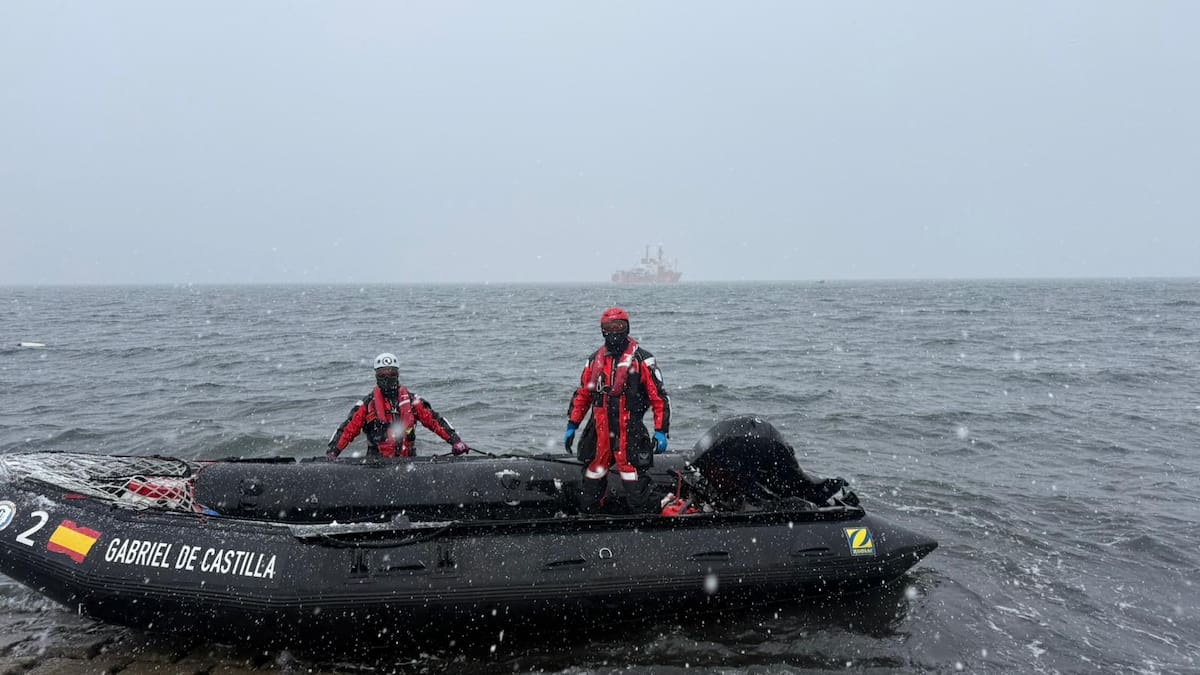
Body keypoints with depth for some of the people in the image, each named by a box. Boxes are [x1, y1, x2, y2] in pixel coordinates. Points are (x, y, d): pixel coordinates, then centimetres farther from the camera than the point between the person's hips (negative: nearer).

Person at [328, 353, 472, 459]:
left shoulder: (410, 400, 10)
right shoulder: (368, 403, 8)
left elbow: (435, 420, 7)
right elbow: (348, 429, 4)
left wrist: (455, 441, -2)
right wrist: (332, 453, -9)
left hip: (408, 460, 1)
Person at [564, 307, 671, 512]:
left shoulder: (642, 359, -3)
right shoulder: (595, 360, 12)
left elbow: (659, 397, -4)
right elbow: (582, 395, 19)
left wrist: (661, 432, -10)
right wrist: (572, 426, 14)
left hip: (630, 432, -5)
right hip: (598, 432, 5)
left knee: (634, 484, -7)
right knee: (592, 477, 10)